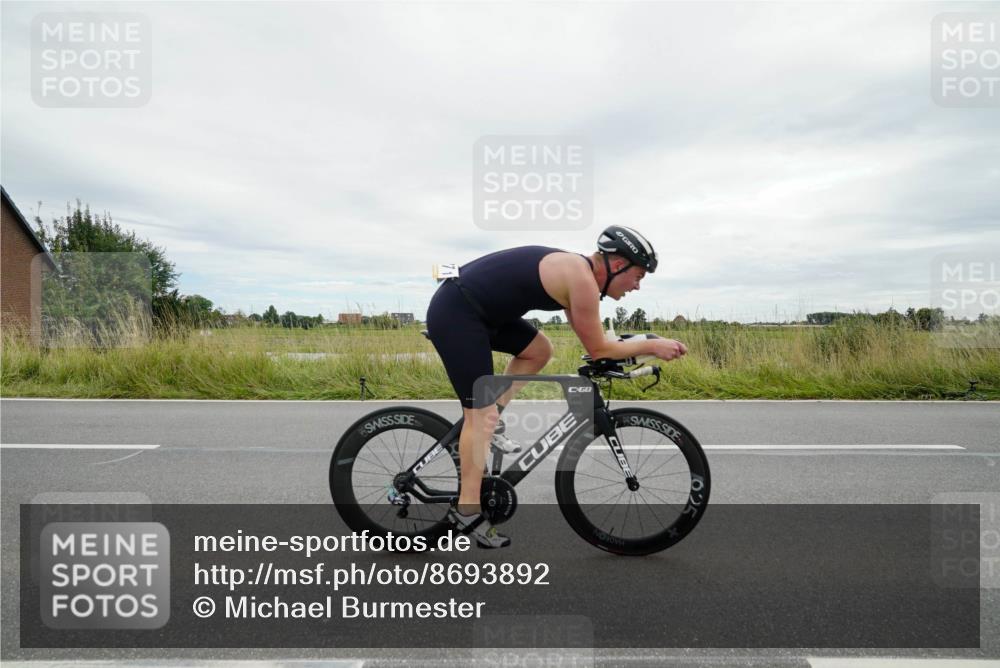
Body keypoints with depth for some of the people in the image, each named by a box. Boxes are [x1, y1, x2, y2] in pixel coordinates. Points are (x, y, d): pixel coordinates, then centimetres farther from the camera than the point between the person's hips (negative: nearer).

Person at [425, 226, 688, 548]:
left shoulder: (576, 270, 13)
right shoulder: (582, 279, -15)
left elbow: (589, 338, 23)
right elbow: (597, 349, -8)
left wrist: (636, 346, 17)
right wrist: (652, 346, 2)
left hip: (476, 308, 10)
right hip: (455, 314, -10)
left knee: (539, 350, 17)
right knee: (481, 413, -6)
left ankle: (486, 424, 17)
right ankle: (467, 510, 6)